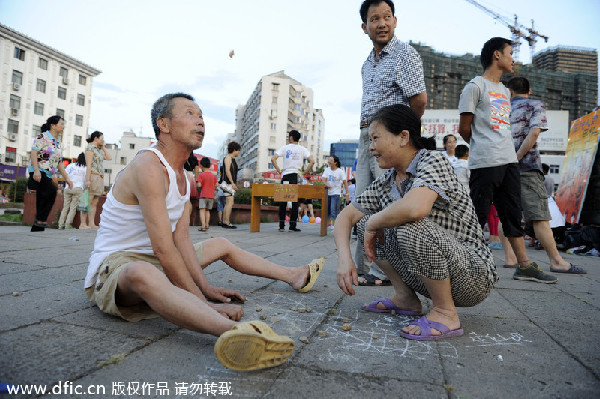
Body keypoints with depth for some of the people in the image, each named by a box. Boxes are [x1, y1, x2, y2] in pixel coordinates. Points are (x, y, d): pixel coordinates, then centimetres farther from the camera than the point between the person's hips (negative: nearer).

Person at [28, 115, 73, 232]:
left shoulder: (58, 143, 21)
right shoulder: (43, 137, -2)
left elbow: (59, 163, 22)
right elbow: (34, 152, -12)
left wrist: (67, 178, 16)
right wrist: (36, 170, -23)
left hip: (49, 175, 8)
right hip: (38, 172, -8)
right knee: (51, 191, -29)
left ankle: (36, 228, 7)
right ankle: (40, 219, -21)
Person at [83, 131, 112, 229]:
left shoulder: (99, 149, 21)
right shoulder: (90, 147, -4)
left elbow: (109, 158, 18)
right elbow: (89, 165, -12)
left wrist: (103, 147, 18)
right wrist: (88, 180, -18)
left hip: (100, 178, 8)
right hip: (93, 176, -8)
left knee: (95, 203, 5)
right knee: (88, 201, -9)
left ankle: (92, 223, 5)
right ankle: (83, 223, -7)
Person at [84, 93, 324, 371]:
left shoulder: (183, 177, 7)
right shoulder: (149, 167, -24)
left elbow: (182, 239, 1)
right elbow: (163, 249, -29)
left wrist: (206, 287, -8)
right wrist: (204, 302, -28)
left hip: (158, 263, 10)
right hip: (114, 268, -10)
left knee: (222, 245, 17)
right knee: (141, 273, -44)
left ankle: (294, 276, 31)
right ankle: (233, 331, -70)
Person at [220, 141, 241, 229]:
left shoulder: (232, 159, 21)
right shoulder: (228, 158, -7)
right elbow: (227, 171, -16)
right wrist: (233, 183, -20)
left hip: (231, 184, 10)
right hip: (228, 183, -10)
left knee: (228, 204, 10)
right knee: (230, 203, -14)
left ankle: (224, 222, 13)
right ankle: (226, 223, -14)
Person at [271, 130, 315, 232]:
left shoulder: (285, 148, 5)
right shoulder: (302, 149, 5)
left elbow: (273, 159, -5)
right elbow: (312, 161, -7)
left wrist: (279, 171, 2)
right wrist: (305, 172, 1)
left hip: (285, 175, 1)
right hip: (296, 176, 0)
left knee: (282, 201, 7)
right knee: (295, 201, 4)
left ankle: (281, 226, 8)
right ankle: (292, 226, 3)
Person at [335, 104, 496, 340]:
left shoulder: (433, 161, -18)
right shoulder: (385, 183, 4)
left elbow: (415, 208, -39)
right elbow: (346, 216, 6)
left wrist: (373, 223, -20)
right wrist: (344, 257, -11)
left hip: (474, 274, -7)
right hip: (425, 275, 7)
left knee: (410, 226, -34)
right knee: (366, 223, 1)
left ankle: (445, 312, -12)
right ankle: (405, 298, 8)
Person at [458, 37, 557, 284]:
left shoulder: (504, 90, 23)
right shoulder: (476, 86, -2)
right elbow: (464, 128, -4)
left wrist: (507, 152, 10)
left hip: (509, 161, 8)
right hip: (485, 162, -8)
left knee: (513, 214, 9)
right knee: (478, 215, -6)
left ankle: (525, 266, 15)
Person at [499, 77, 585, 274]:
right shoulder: (536, 105, 7)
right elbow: (534, 132, -11)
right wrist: (516, 158, -12)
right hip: (526, 168, -4)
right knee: (540, 216, -5)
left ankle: (510, 258, 9)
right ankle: (556, 261, -1)